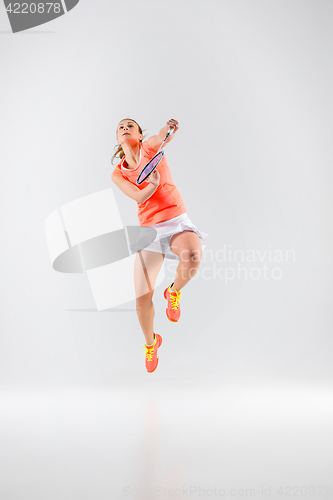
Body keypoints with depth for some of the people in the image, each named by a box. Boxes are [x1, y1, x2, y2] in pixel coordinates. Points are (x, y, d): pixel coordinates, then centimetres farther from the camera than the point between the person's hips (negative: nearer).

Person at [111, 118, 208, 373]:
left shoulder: (150, 146, 5)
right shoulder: (118, 174, 9)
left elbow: (165, 137, -19)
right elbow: (139, 196, -8)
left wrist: (170, 128, -42)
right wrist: (152, 184, -29)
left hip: (177, 221, -2)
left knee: (192, 255, -38)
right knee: (142, 297, -5)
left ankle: (174, 292, -4)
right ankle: (151, 342, 26)